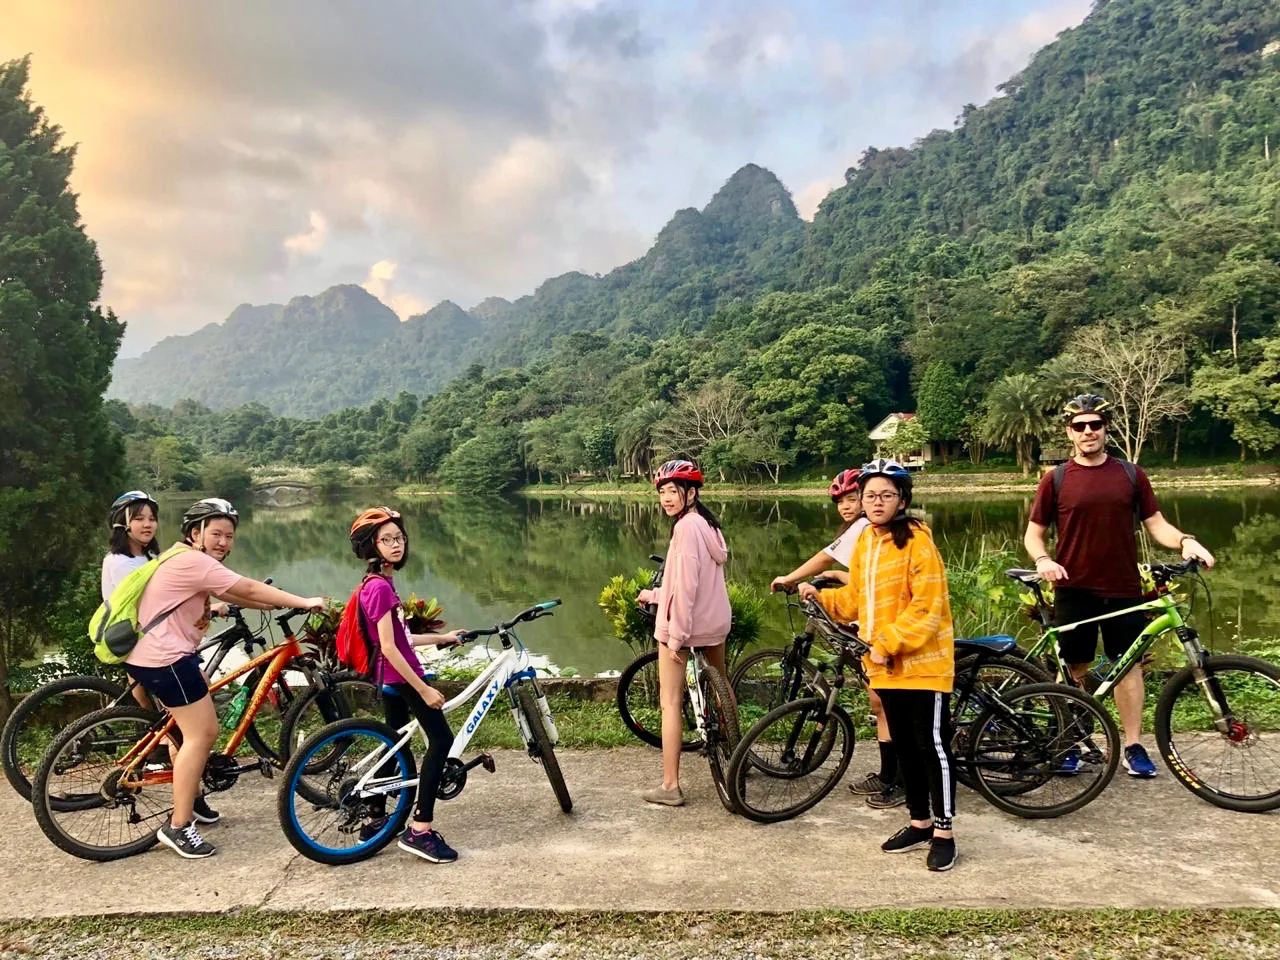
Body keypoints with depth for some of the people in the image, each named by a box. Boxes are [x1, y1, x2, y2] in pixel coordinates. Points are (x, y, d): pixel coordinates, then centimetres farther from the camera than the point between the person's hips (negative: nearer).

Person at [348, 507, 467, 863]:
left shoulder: (380, 583, 12)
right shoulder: (380, 586, -19)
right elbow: (388, 648, -24)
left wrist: (442, 638, 20)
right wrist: (424, 689, -23)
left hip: (392, 679, 10)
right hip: (401, 677, -10)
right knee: (441, 740, -9)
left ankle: (376, 822, 28)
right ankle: (420, 830, -9)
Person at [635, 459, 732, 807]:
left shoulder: (686, 526, -18)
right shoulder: (708, 523, 10)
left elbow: (685, 584, -22)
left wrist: (676, 634, -20)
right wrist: (654, 595, 27)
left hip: (684, 623, -10)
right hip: (716, 619, 10)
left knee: (671, 702, -2)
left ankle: (670, 785, 1)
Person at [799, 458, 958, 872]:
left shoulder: (918, 542, -14)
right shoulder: (864, 542, 10)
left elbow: (927, 607, -19)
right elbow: (855, 600, 16)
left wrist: (889, 643, -20)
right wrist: (819, 595, 3)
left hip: (922, 662, -7)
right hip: (886, 665, 8)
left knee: (932, 745, 1)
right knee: (904, 745, 16)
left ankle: (944, 832, 13)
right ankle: (920, 822, 30)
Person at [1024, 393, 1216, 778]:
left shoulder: (1131, 474, 5)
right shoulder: (1055, 480, 0)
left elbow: (1156, 524, 6)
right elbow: (1033, 533, 4)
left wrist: (1185, 541, -14)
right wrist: (1042, 560, -16)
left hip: (1123, 589, 1)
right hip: (1074, 590, -1)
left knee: (1128, 664, 7)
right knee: (1074, 668, 6)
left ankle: (1133, 746, 17)